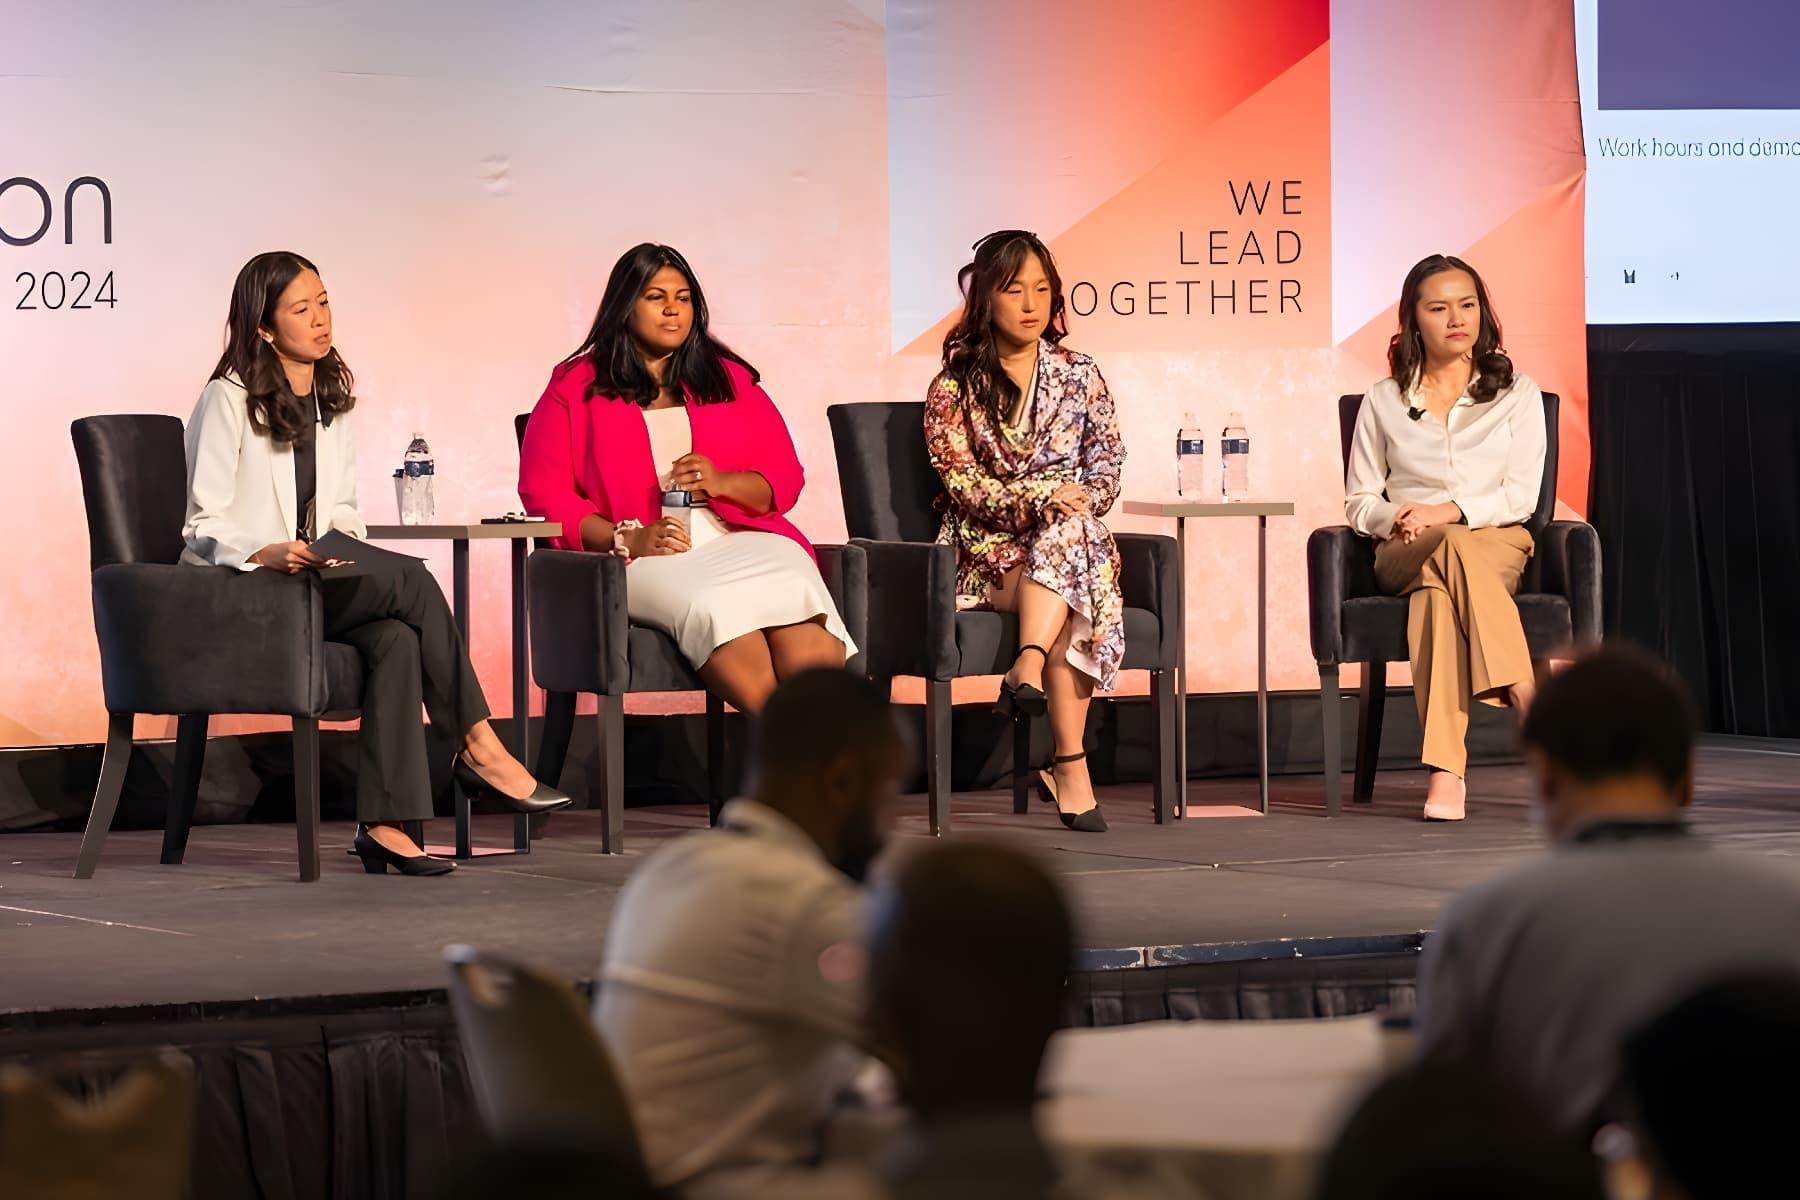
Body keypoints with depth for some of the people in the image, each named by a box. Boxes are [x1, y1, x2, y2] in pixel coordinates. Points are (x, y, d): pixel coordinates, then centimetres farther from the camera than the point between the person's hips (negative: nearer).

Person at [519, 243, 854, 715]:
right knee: (714, 609, -38)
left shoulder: (730, 379, 22)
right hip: (644, 560, -3)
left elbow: (785, 479, 17)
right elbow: (544, 494, 5)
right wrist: (626, 540, -10)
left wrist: (720, 482, -6)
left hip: (743, 536, 3)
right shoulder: (576, 389, 14)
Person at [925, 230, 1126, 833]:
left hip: (1074, 537, 3)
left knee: (1070, 532, -36)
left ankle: (1028, 667, -44)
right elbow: (962, 482, -6)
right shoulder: (955, 386, 3)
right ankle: (1069, 765, -41)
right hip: (988, 552, -2)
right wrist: (1039, 500, -21)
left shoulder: (1079, 376, 12)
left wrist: (1077, 504, -15)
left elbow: (1107, 467, 7)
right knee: (1069, 604, -34)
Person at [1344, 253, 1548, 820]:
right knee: (1453, 551, -39)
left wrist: (1448, 511, -15)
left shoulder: (1516, 394, 12)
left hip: (1497, 544, 0)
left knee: (1438, 588, -39)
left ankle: (1445, 768, -50)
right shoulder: (1384, 401, 16)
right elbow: (1359, 501, 13)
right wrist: (1396, 518, -11)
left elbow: (1520, 496, 1)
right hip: (1402, 554, 1)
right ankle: (1528, 701, -49)